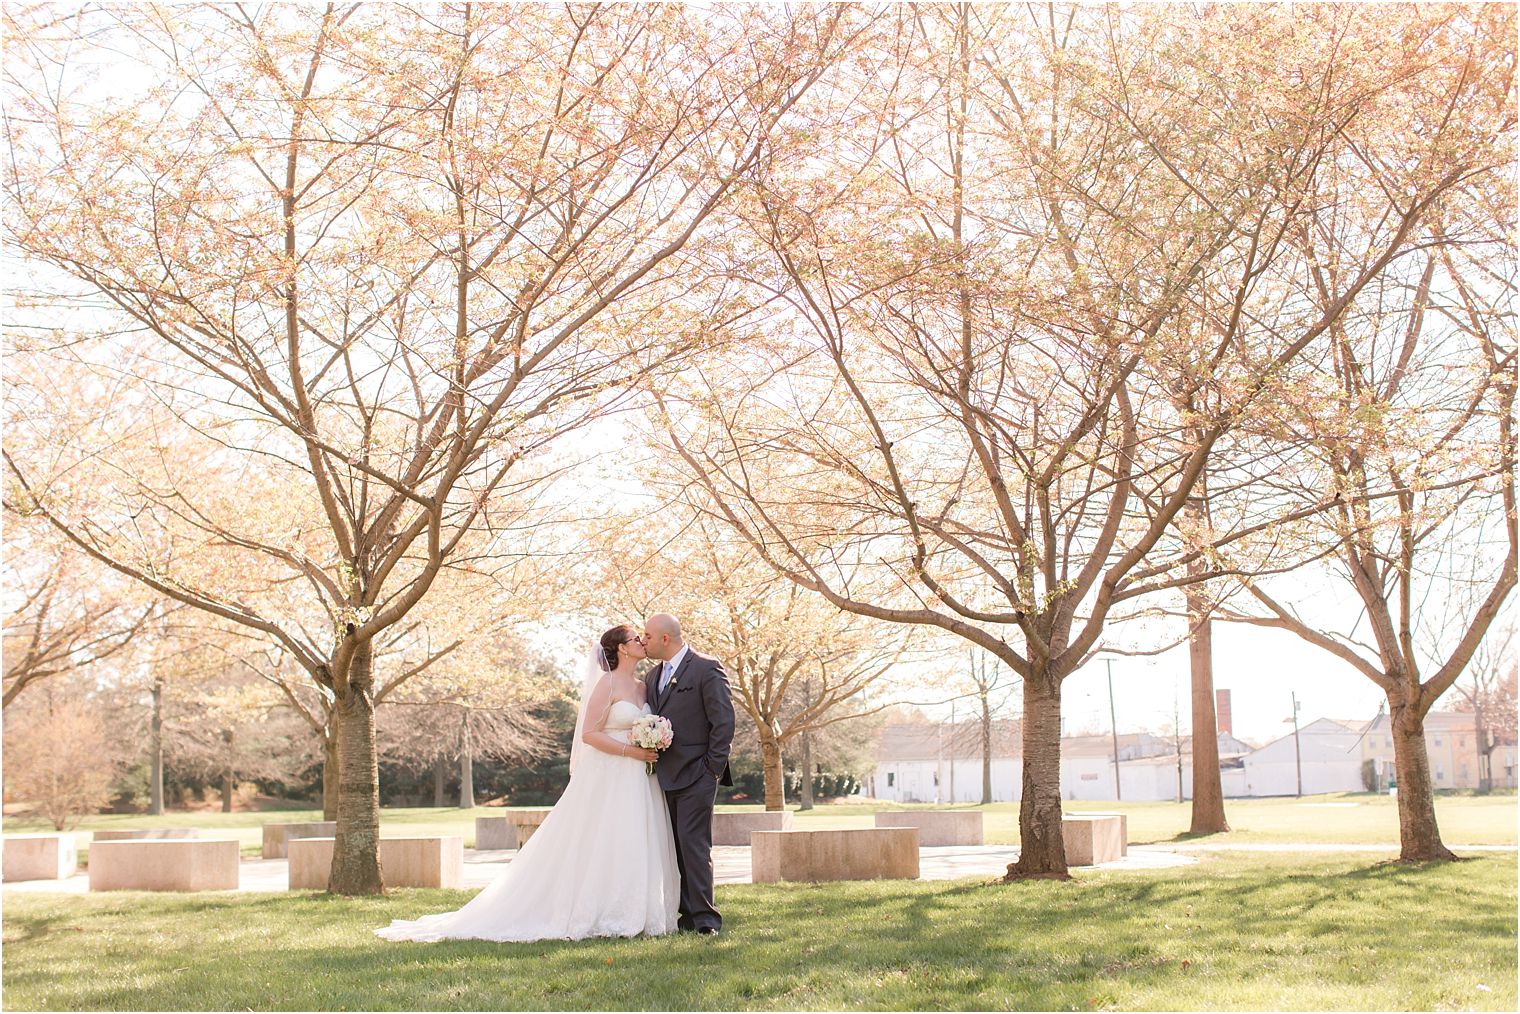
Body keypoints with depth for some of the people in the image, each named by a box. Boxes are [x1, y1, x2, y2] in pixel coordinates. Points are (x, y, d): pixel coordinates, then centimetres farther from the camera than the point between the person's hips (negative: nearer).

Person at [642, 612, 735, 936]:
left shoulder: (707, 669, -6)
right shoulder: (652, 675, 17)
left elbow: (723, 721, -10)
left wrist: (713, 768, -12)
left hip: (696, 775, -7)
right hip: (665, 776, 7)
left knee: (694, 846, -11)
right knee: (675, 849, 6)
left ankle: (704, 918, -9)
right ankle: (687, 915, 10)